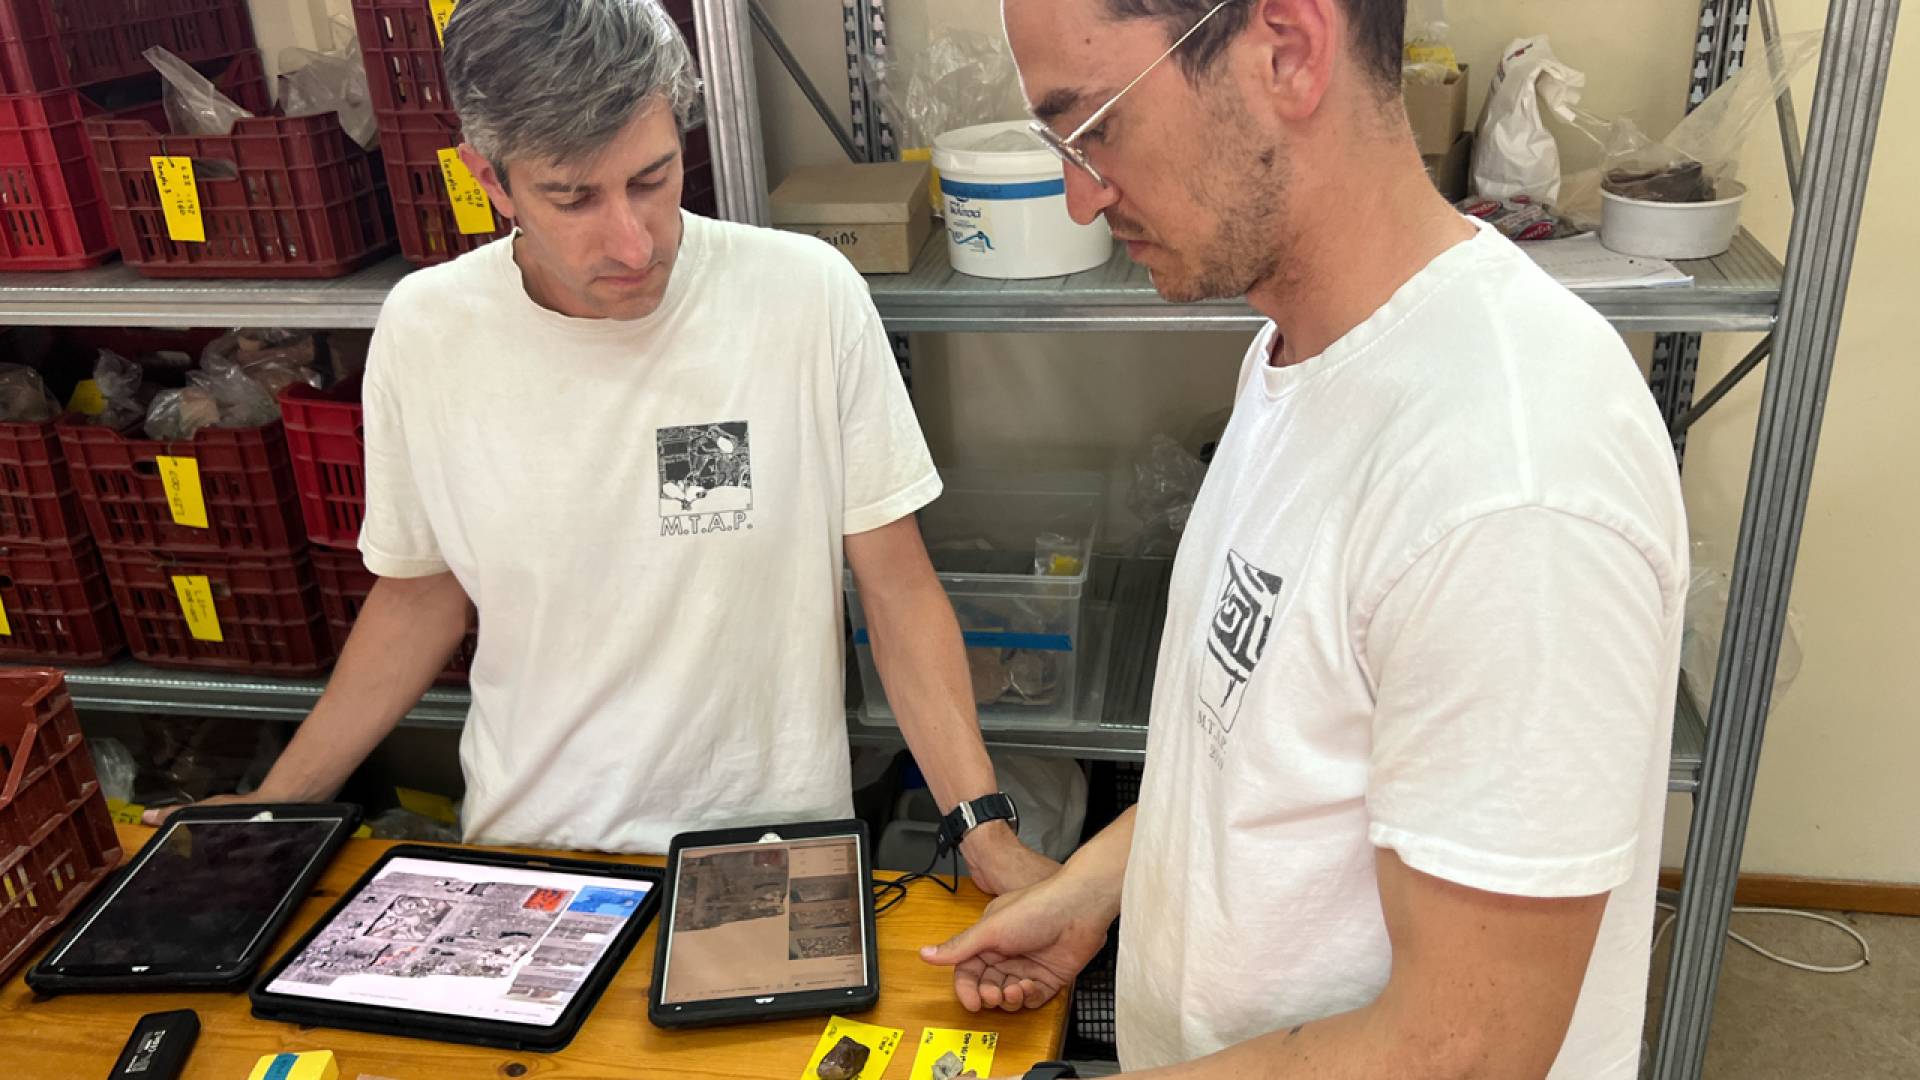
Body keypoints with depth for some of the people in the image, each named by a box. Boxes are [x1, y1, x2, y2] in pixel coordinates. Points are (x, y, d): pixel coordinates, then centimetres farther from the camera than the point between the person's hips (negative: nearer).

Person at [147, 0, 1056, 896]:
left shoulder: (810, 297, -15)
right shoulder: (422, 331, -9)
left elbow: (897, 584, -8)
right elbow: (421, 593, 5)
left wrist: (985, 832, -13)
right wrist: (274, 807, 5)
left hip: (773, 849, -3)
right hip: (527, 850, 4)